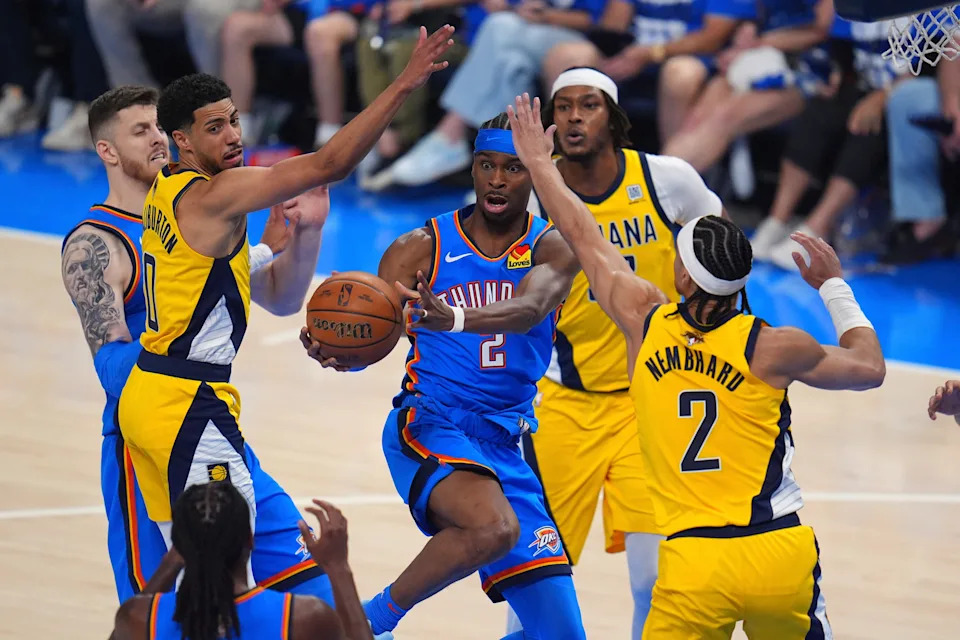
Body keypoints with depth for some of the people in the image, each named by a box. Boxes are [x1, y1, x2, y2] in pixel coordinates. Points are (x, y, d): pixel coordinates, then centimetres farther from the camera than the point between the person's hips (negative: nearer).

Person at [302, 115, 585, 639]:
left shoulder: (553, 250, 1)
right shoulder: (422, 248, 1)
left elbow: (528, 310, -22)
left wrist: (453, 319, -42)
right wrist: (333, 351, -30)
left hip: (507, 443, 4)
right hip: (428, 425, -3)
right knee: (494, 526, -36)